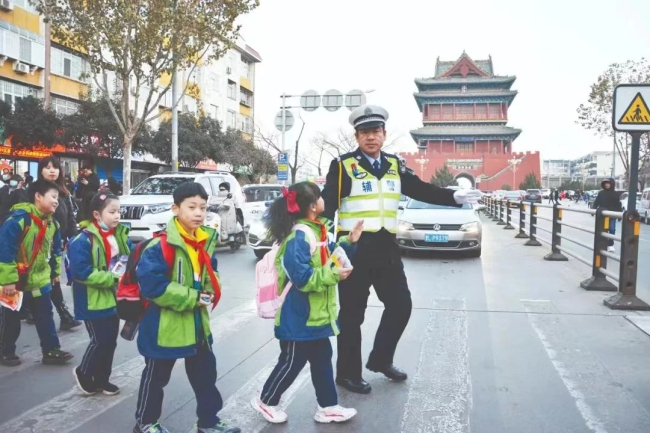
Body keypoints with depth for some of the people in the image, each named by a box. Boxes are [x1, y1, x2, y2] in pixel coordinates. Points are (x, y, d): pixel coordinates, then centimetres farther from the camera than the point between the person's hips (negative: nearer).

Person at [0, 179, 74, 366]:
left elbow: (55, 250, 16)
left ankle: (51, 350, 16)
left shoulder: (52, 223, 3)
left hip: (39, 279, 7)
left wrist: (55, 271, 19)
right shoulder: (20, 218, -23)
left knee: (45, 316, 9)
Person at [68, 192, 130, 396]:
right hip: (94, 301, -7)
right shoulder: (83, 239, -17)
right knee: (100, 340, -2)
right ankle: (83, 373, 23)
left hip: (114, 298, 7)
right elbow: (80, 271, -22)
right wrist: (111, 278, -23)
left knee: (110, 340, 13)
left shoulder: (120, 235, 5)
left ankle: (102, 378, 29)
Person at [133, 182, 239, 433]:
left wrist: (209, 292, -5)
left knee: (206, 373, 16)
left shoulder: (206, 241, 4)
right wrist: (191, 298, -23)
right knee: (156, 377, 12)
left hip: (197, 323, 7)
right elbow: (152, 284, -26)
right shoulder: (161, 244, -22)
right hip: (165, 324, -7)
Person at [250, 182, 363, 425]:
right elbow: (301, 277, -29)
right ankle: (266, 402, 27)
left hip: (315, 314, 10)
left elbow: (330, 256, 18)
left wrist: (349, 242, 7)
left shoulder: (316, 231, 8)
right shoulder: (299, 236, -24)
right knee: (292, 362, 6)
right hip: (299, 317, -10)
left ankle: (327, 407, 28)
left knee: (322, 360, 16)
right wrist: (333, 275, -27)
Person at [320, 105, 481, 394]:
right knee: (352, 314, 5)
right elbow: (327, 205, -11)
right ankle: (347, 372, 22)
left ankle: (380, 359, 32)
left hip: (386, 247, 6)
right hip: (354, 248, -5)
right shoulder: (343, 166, -6)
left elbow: (422, 191, 6)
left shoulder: (395, 166, 11)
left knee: (401, 305, 12)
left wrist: (455, 197, -8)